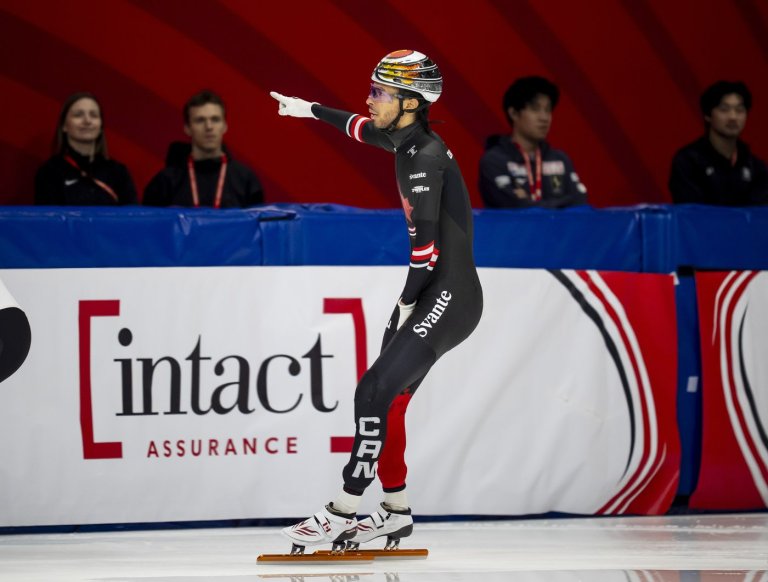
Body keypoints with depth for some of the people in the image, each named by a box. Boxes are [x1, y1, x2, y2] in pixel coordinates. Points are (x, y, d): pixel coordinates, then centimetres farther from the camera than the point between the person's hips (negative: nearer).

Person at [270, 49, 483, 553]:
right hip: (427, 293, 9)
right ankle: (397, 512, 19)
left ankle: (344, 513, -11)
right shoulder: (406, 141, 9)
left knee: (376, 392, -13)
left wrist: (407, 304, -12)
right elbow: (365, 130, 33)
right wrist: (311, 110, 44)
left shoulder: (426, 154, -19)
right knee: (388, 399, 9)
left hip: (450, 297, -9)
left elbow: (426, 243, -22)